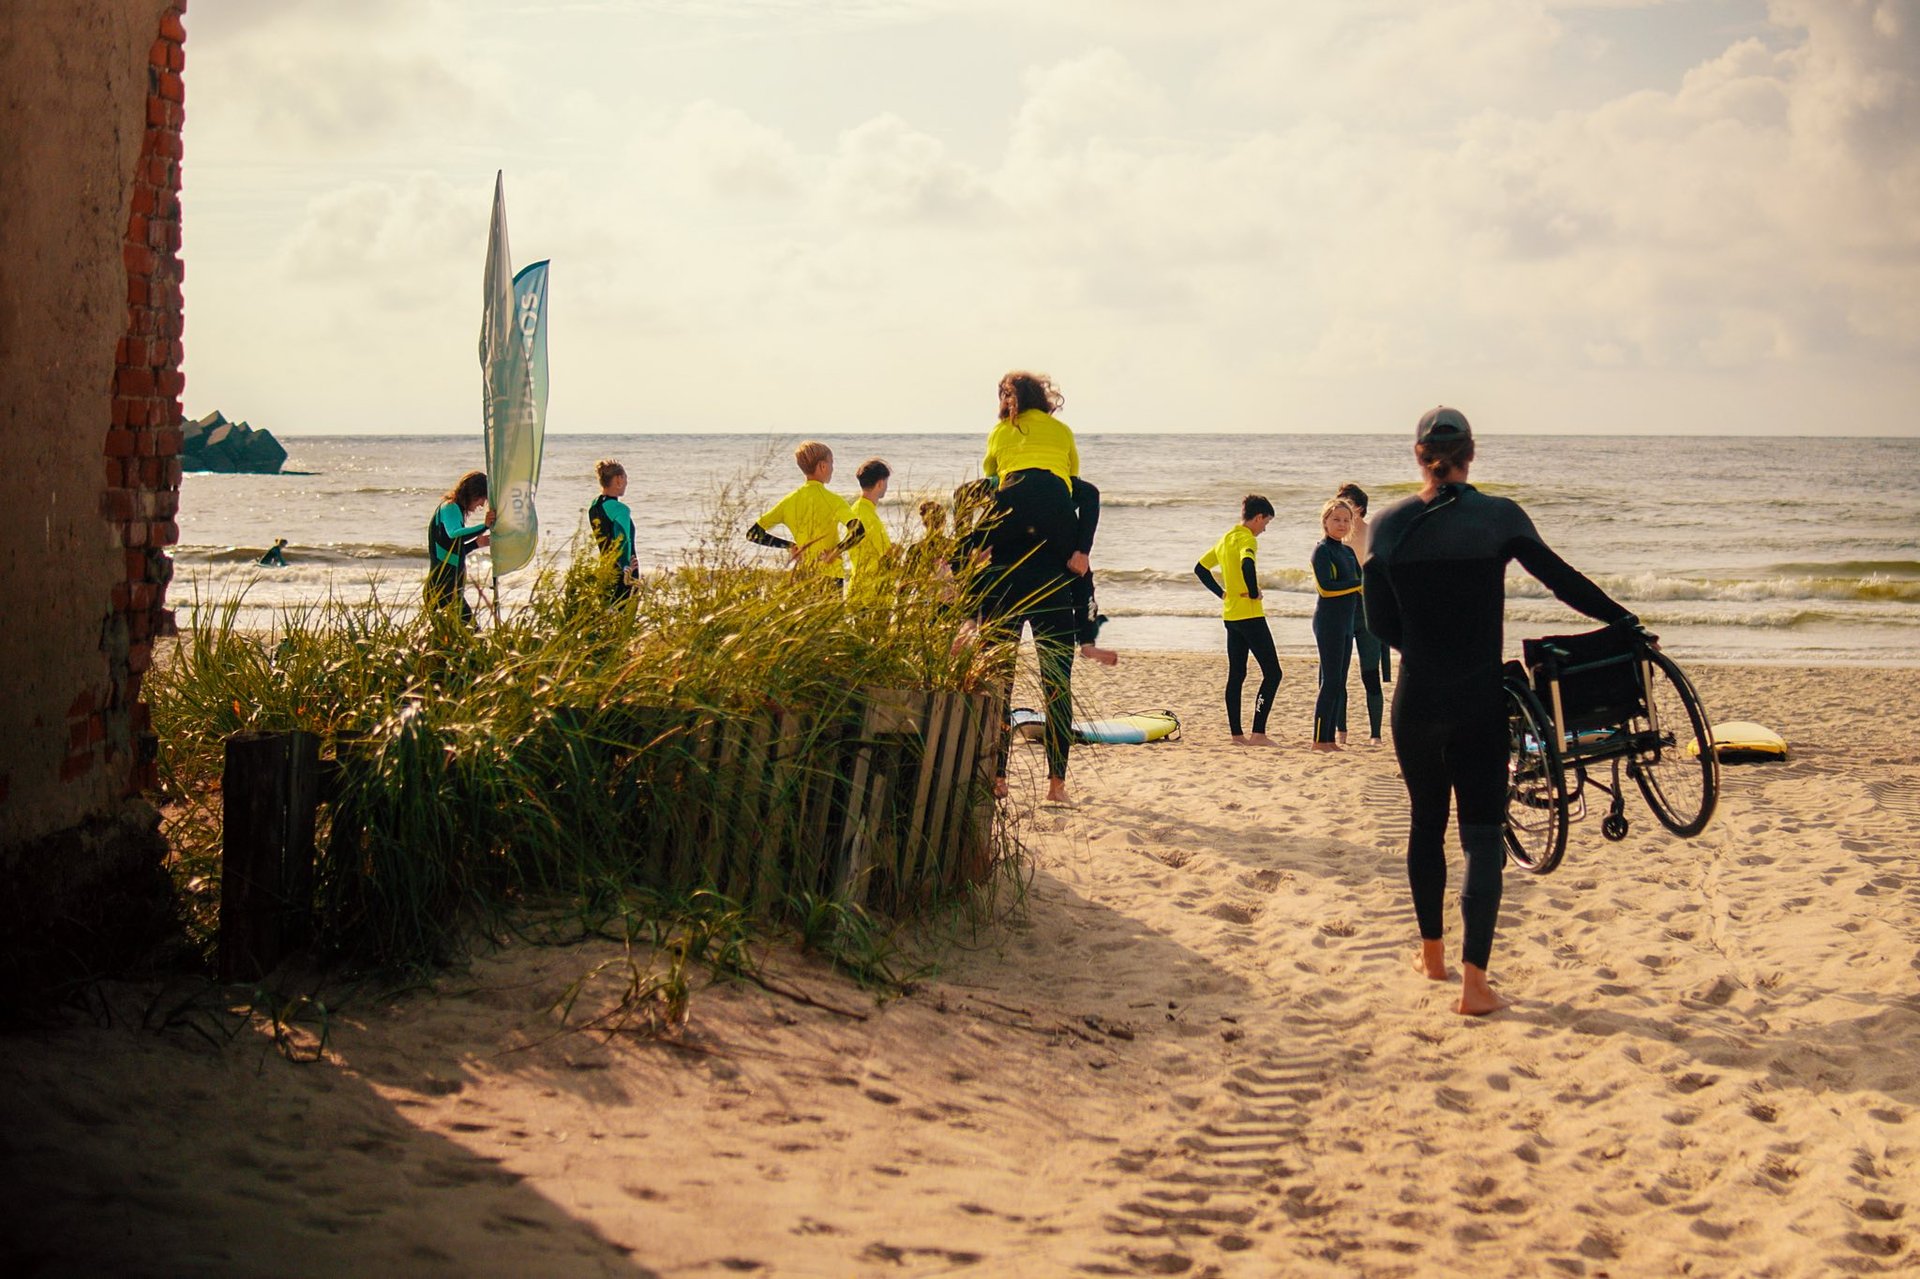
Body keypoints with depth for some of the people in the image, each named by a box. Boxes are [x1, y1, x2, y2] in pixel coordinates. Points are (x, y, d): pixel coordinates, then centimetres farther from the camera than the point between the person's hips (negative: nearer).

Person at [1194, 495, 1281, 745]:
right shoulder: (1246, 539, -12)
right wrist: (1254, 593, -20)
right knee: (1272, 672, -6)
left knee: (1236, 675, 12)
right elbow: (1247, 565, -34)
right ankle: (1258, 734, -13)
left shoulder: (1226, 539, 14)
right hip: (1250, 615, -9)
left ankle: (1236, 734, 12)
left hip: (1230, 616, 9)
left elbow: (1200, 568, 22)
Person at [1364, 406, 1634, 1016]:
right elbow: (1559, 577, -3)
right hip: (1479, 703, -2)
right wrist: (1624, 620, 8)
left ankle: (1432, 954, 31)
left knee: (1426, 824, 19)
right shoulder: (1498, 515, -6)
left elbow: (1379, 621, 4)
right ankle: (1474, 981, -9)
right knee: (1482, 835, 0)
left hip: (1415, 705, 2)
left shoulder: (1389, 524, 0)